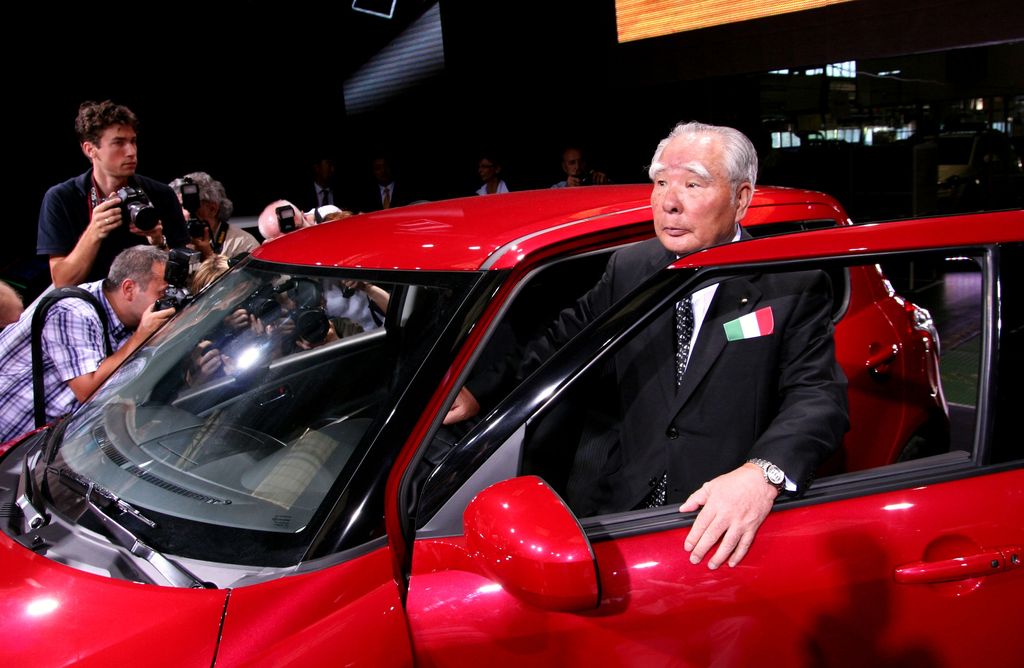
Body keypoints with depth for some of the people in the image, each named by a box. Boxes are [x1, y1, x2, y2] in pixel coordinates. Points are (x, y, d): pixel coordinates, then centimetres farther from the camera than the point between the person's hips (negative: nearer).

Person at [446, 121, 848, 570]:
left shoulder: (794, 286, -4)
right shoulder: (629, 268, 8)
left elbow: (818, 395, -13)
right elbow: (560, 340, 14)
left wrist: (763, 474, -32)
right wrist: (476, 391, -1)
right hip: (627, 510, 3)